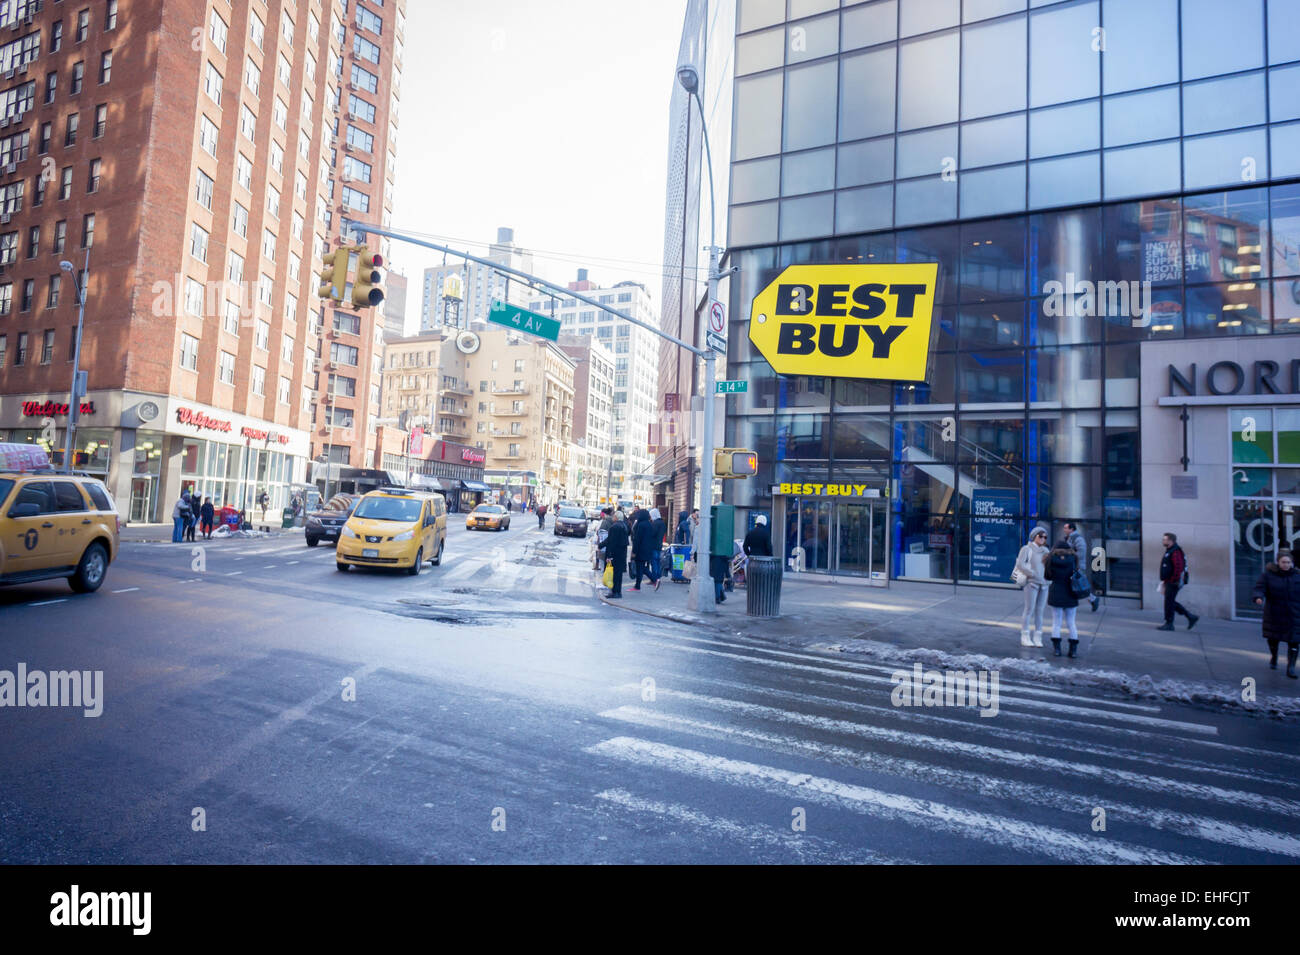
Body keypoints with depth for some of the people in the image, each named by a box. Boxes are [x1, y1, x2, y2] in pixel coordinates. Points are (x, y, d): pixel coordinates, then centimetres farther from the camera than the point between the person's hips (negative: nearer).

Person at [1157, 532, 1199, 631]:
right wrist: (1164, 581, 22)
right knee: (1171, 603, 14)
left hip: (1173, 583, -10)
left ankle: (1169, 624, 0)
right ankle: (1191, 617, 20)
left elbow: (1178, 568, -24)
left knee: (1169, 602, -5)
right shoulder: (1168, 551, 18)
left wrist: (1173, 581, -24)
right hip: (1168, 582, 10)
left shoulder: (1175, 552, -15)